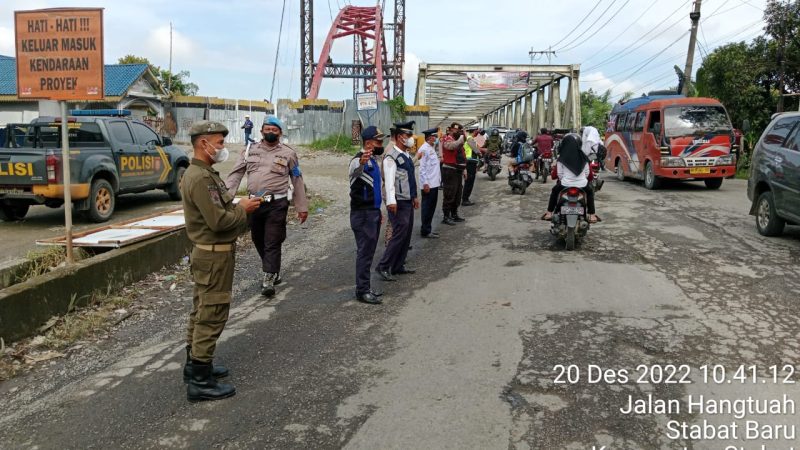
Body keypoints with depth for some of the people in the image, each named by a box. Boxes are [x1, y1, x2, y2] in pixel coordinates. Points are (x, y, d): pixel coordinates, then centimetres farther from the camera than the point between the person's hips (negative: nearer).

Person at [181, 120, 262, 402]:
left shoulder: (204, 173, 13)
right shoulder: (200, 178, -21)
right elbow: (219, 221, -26)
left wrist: (240, 207, 5)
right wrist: (243, 209, -11)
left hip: (207, 253, 11)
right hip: (214, 255, -11)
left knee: (201, 311, 18)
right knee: (212, 315, -5)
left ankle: (194, 365, 31)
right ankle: (200, 381, 1)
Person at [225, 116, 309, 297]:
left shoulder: (288, 153, 3)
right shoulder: (250, 151, 10)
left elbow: (297, 181, 5)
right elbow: (236, 174, 6)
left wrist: (302, 207, 3)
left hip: (276, 204, -4)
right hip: (254, 203, 4)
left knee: (272, 243, -5)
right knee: (258, 241, 15)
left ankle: (269, 280, 0)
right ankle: (274, 272, 33)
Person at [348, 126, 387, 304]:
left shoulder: (372, 160, 16)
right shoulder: (359, 159, -14)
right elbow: (354, 171, -40)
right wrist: (361, 162, -63)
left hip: (373, 212, 10)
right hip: (362, 214, -10)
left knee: (368, 251, 13)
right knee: (364, 252, -7)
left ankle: (364, 288, 22)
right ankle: (362, 291, -1)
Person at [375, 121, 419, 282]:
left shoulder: (406, 155, 14)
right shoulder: (392, 157, -16)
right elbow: (389, 180, -25)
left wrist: (414, 196, 24)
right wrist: (391, 201, -34)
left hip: (408, 201, 10)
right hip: (398, 203, -10)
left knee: (407, 235, 13)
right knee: (399, 234, -10)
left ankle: (398, 266, 23)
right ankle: (383, 267, -1)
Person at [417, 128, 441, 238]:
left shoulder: (432, 148, 15)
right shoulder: (424, 149, -14)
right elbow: (422, 168, -18)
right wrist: (425, 183, -20)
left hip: (435, 183, 9)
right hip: (428, 184, -9)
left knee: (431, 207, 15)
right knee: (427, 208, -1)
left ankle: (427, 229, 25)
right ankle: (425, 231, 7)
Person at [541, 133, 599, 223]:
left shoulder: (562, 158, -5)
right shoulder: (583, 157, 3)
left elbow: (559, 174, -2)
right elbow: (587, 173, 7)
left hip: (566, 184, -1)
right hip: (582, 184, 2)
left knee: (554, 191, 30)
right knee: (590, 192, 33)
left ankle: (549, 213, 26)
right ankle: (592, 215, 24)